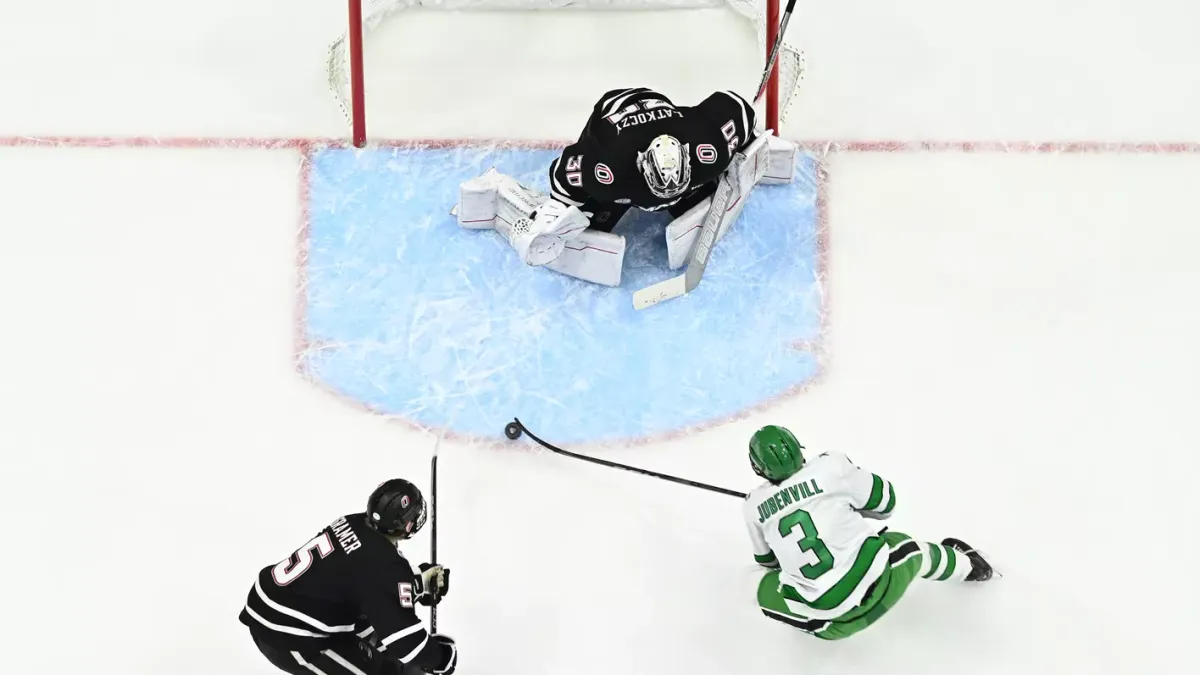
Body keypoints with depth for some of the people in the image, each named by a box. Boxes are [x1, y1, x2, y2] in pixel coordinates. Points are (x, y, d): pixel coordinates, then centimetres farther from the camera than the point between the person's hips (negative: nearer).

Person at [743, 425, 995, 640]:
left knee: (766, 589, 23)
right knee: (908, 548, 31)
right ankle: (963, 565, 54)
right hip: (876, 582, 1)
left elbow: (767, 559, 19)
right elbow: (885, 502, 6)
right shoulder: (830, 465, -8)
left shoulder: (755, 506, 0)